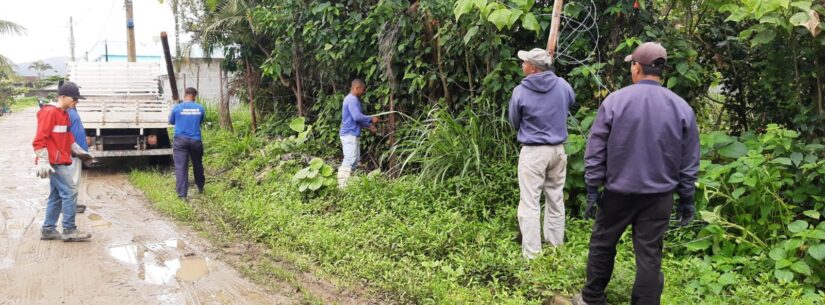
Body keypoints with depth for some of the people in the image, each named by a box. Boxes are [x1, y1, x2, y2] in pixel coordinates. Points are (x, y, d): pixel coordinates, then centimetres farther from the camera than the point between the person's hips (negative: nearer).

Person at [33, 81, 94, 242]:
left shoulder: (64, 114, 15)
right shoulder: (49, 112, -14)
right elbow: (40, 139, -19)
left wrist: (78, 151, 21)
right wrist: (42, 161, -23)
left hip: (61, 161, 10)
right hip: (54, 162, -10)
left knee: (57, 196, 12)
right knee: (70, 192, -10)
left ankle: (48, 230, 20)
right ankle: (69, 230, -5)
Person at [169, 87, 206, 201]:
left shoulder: (177, 107, -5)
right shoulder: (200, 108, 0)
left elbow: (171, 121, 11)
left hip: (180, 140, -2)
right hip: (195, 140, 2)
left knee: (181, 167, -3)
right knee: (198, 165, 20)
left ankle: (182, 195, -9)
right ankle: (200, 188, 36)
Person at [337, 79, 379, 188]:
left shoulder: (353, 99, 19)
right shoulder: (352, 99, -14)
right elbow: (357, 117, -24)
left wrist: (368, 126, 19)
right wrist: (371, 119, -11)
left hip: (352, 134, 11)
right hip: (349, 134, -11)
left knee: (355, 159, 14)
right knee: (349, 159, -13)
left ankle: (348, 182, 18)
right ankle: (342, 185, -14)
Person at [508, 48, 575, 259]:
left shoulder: (520, 92, -14)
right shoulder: (562, 85, -3)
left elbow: (515, 124, 1)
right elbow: (570, 102, 20)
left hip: (533, 151, -5)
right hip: (558, 149, 5)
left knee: (530, 203, -1)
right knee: (556, 198, 17)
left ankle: (531, 254, 0)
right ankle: (556, 244, 27)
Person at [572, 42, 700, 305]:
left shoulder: (614, 100, -9)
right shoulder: (681, 108, -2)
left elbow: (595, 150, -7)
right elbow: (689, 162, 3)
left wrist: (592, 189, 0)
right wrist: (686, 200, 12)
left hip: (618, 192, -1)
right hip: (659, 196, 2)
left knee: (602, 244, 15)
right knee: (650, 255, 6)